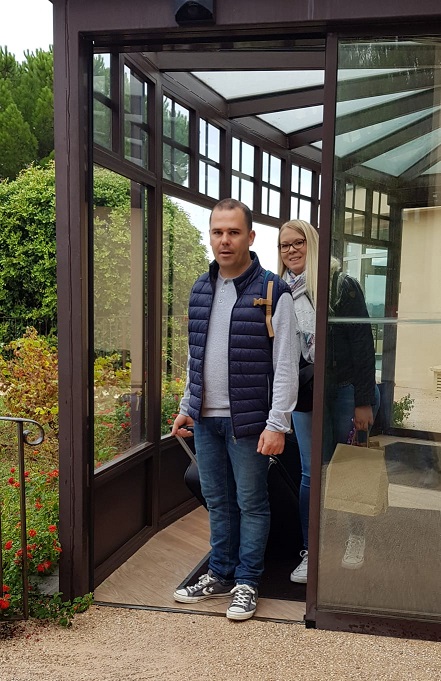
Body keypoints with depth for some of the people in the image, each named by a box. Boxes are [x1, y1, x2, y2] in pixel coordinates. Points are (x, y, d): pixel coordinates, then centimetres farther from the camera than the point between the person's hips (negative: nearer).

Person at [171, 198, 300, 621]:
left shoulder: (272, 292, -9)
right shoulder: (200, 290, 9)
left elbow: (286, 365, -12)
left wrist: (277, 424, -15)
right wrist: (186, 406, 15)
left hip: (248, 420, -5)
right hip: (205, 418, 6)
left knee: (251, 503, 8)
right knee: (217, 501, 16)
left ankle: (247, 582, 25)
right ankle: (220, 574, 33)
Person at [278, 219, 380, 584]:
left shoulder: (341, 285, -8)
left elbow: (363, 343, -10)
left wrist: (364, 401, -12)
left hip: (345, 389, -2)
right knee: (313, 472, 3)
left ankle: (356, 537, 34)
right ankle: (311, 552, 16)